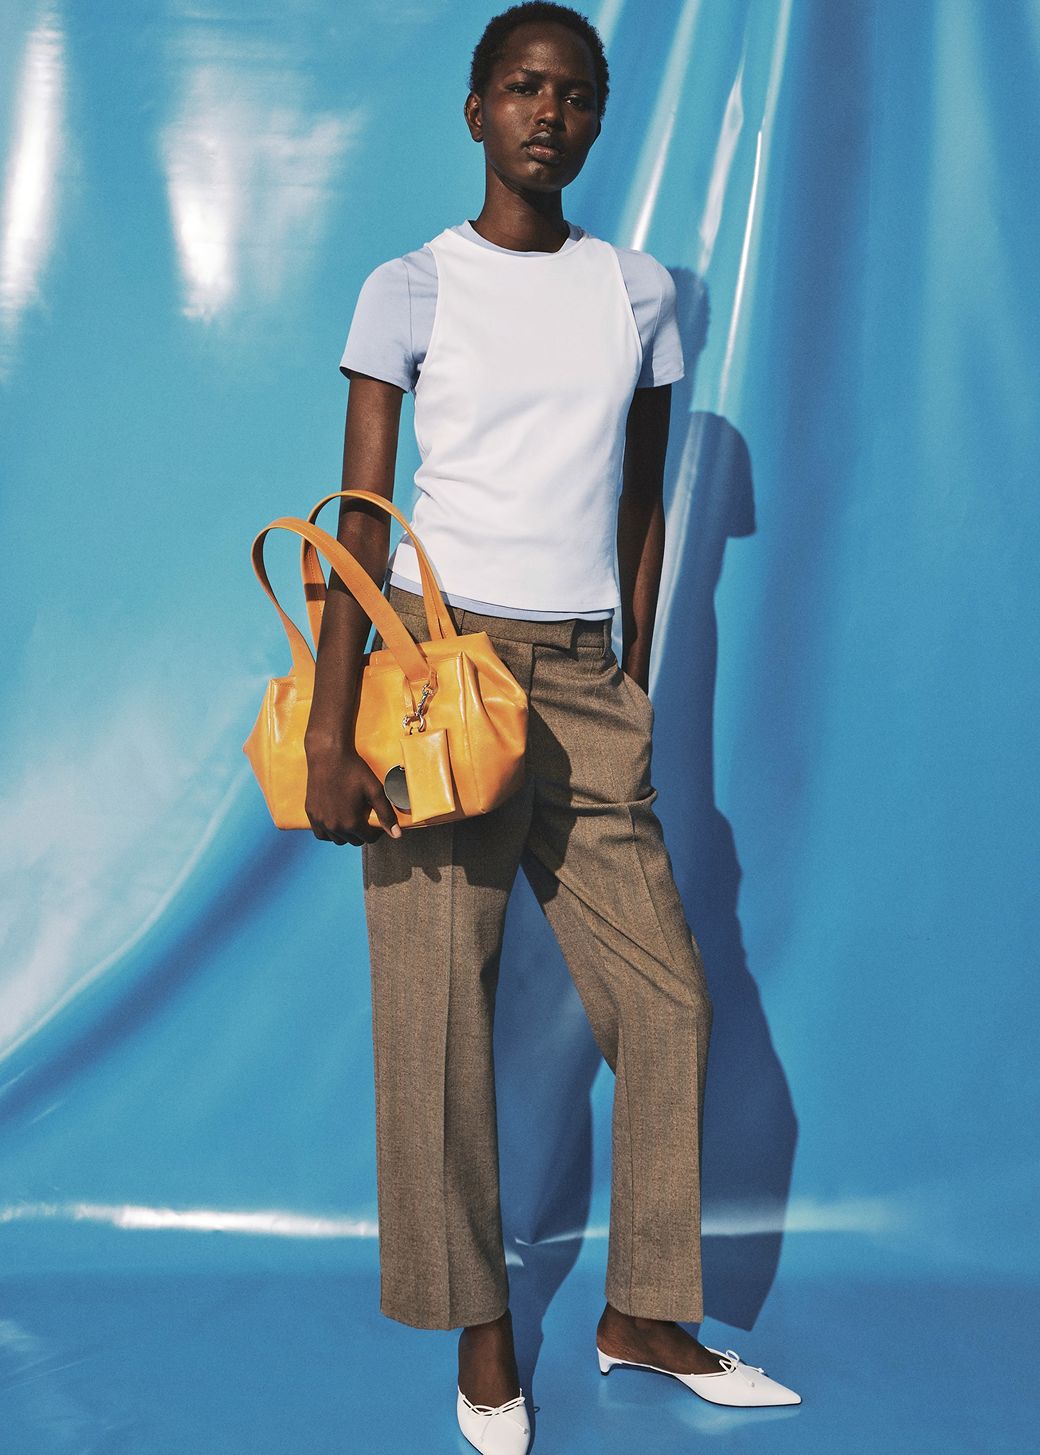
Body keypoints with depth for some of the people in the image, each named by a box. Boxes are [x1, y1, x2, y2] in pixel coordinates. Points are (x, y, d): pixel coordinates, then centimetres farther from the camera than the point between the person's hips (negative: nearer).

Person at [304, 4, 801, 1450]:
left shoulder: (640, 291, 11)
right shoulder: (412, 288, 1)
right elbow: (359, 516, -5)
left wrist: (636, 686, 14)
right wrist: (329, 731, -11)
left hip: (583, 679, 4)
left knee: (667, 992, 1)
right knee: (439, 1014, -1)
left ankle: (644, 1312, 19)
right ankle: (482, 1334, 16)